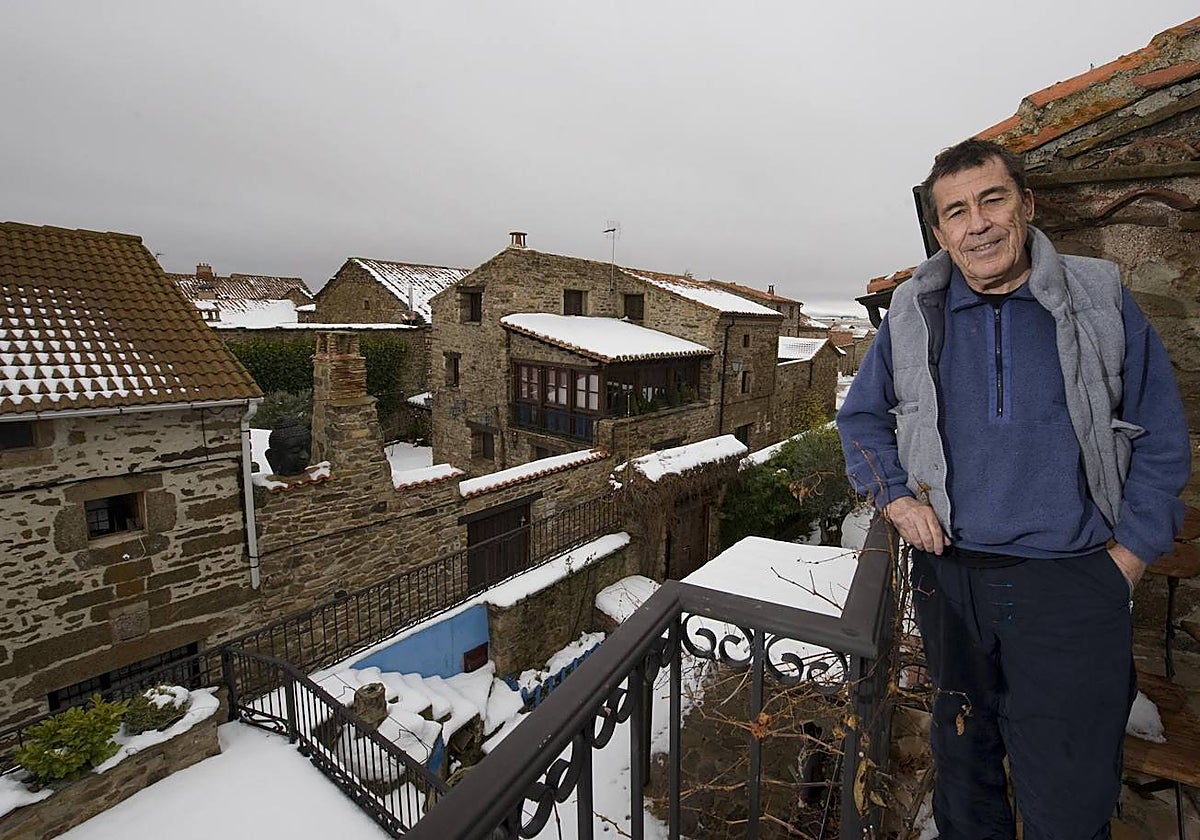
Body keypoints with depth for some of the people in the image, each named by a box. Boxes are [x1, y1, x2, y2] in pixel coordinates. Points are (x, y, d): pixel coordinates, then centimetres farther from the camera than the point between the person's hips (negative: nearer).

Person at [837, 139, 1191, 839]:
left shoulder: (1101, 298, -1)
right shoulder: (912, 315, 2)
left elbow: (1161, 439, 3)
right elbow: (861, 416, 12)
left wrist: (1126, 559, -3)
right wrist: (895, 497, -2)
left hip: (1072, 583, -1)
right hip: (948, 575, 2)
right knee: (963, 768, 20)